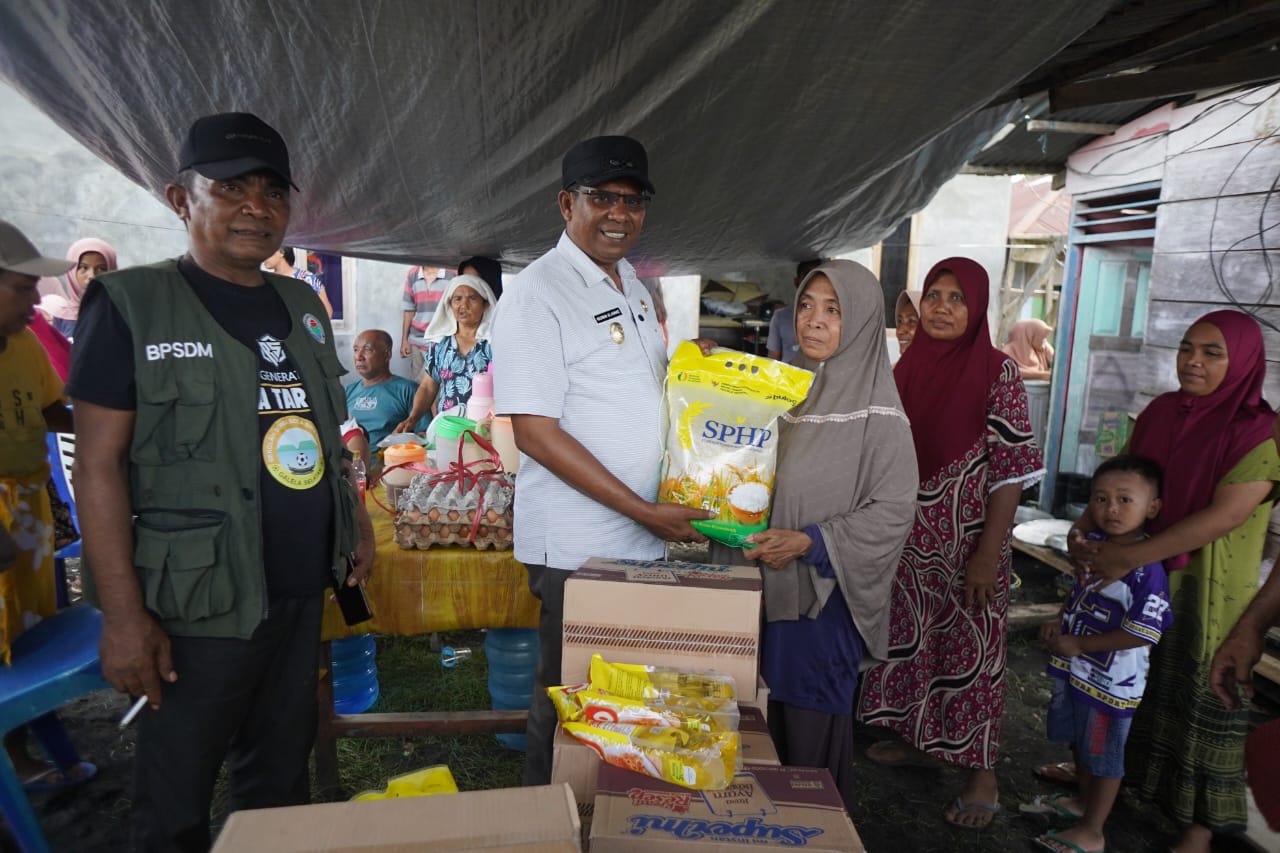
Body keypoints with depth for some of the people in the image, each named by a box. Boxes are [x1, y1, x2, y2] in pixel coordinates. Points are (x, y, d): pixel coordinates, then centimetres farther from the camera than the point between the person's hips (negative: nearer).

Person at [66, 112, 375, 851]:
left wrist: (357, 521, 14)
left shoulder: (303, 305, 9)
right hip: (203, 599, -5)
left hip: (302, 589, 5)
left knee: (283, 776, 18)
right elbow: (99, 464, -10)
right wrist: (123, 612, -14)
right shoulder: (133, 304, -8)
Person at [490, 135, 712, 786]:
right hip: (577, 546, -8)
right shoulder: (538, 293, -14)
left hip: (647, 538, 8)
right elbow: (536, 432, -19)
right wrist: (643, 510, -20)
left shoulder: (633, 286, 12)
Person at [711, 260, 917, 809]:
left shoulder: (875, 408, -11)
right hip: (762, 582, 5)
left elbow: (893, 511, -13)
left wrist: (809, 542, -20)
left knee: (811, 732, 6)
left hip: (824, 591, -5)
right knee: (764, 719, 16)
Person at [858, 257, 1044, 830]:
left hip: (967, 540, -5)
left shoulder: (997, 372, -11)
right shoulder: (907, 367, 5)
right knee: (910, 636, 15)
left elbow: (1011, 468, -13)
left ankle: (982, 777, 18)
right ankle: (914, 737, 35)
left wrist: (988, 553, -17)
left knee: (970, 648, 4)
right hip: (909, 538, 5)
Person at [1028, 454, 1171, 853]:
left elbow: (1142, 634, -26)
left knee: (1104, 755, 11)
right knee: (1080, 742, 26)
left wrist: (1078, 645, -21)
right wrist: (1059, 622, -1)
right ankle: (1083, 800, 49)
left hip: (1112, 681, -8)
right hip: (1074, 669, 8)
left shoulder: (1147, 568, -26)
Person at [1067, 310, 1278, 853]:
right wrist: (1085, 527, -9)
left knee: (1204, 699, 6)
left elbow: (1222, 517, -22)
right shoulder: (1160, 412, 2)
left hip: (1209, 590, -5)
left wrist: (1130, 556, -26)